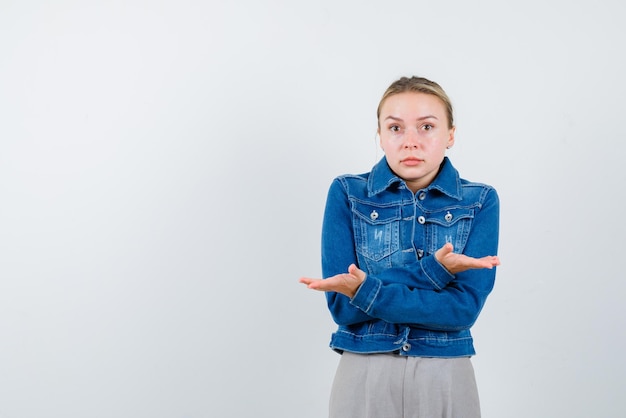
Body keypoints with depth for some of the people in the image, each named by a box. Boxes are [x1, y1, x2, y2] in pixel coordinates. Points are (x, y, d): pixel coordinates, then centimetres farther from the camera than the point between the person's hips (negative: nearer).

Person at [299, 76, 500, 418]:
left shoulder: (479, 203, -2)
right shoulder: (347, 194, -3)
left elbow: (463, 309, -12)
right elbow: (343, 308, -9)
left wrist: (365, 291, -22)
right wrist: (433, 270, -19)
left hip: (446, 381, 0)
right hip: (363, 380, 0)